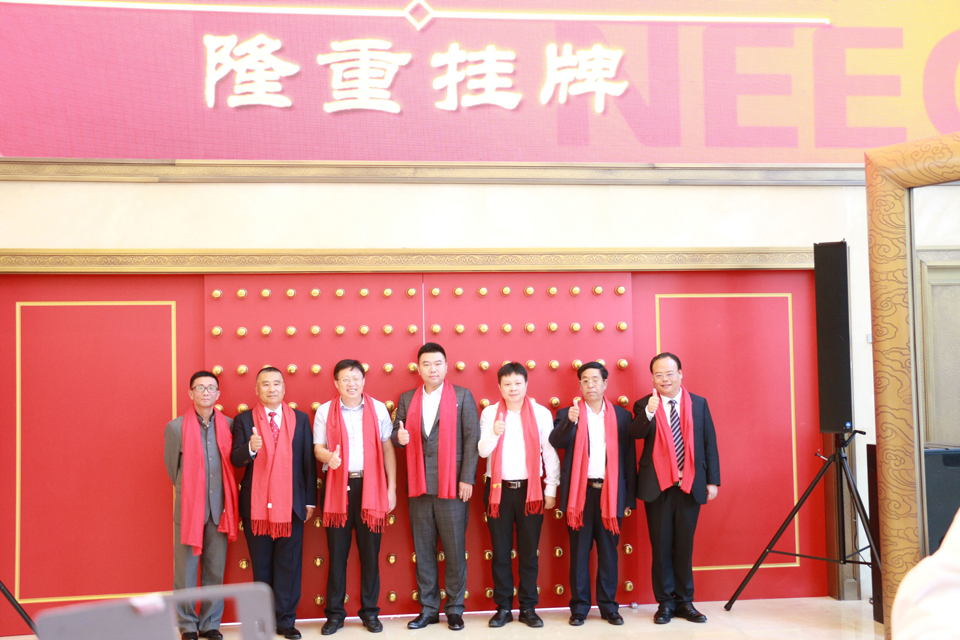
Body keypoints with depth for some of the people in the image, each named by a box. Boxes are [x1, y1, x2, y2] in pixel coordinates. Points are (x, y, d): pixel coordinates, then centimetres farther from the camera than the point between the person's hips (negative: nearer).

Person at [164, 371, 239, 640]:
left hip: (219, 508, 2)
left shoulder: (229, 425, 3)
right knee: (186, 571, 4)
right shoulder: (175, 427, -1)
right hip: (188, 507, -2)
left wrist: (226, 499, 8)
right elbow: (171, 467, 8)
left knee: (215, 571, 8)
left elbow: (232, 463, 10)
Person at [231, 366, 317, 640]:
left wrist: (310, 500, 2)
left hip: (291, 504, 1)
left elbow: (309, 461, 6)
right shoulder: (244, 420, 5)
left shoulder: (300, 419, 7)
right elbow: (235, 460, -4)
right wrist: (250, 448, -26)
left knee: (289, 564, 3)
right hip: (257, 504, 0)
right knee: (261, 566, 7)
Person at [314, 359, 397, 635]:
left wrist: (391, 488, 2)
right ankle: (334, 613, 14)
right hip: (338, 486, 0)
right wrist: (329, 456, -21)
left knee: (370, 552, 5)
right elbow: (318, 448, 3)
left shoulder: (378, 408, 5)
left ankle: (370, 611, 17)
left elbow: (387, 448, 6)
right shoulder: (325, 411, 4)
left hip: (370, 486, 0)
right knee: (337, 552, 4)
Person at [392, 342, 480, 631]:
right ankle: (428, 609, 18)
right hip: (419, 486, 3)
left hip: (452, 485, -3)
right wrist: (400, 437, -11)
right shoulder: (407, 399, 11)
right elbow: (397, 433, 13)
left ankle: (454, 609, 14)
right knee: (423, 550, 8)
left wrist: (467, 479, -9)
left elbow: (472, 439, -3)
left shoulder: (463, 396, 1)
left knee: (455, 550, 2)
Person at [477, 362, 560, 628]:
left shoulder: (541, 413, 0)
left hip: (530, 489, -1)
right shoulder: (489, 413, 2)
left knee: (529, 551, 6)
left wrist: (551, 490, 0)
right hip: (498, 488, 1)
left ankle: (528, 608, 16)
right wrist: (494, 434, -23)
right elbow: (482, 451, -4)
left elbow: (550, 454, 1)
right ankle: (503, 607, 17)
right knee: (500, 551, 7)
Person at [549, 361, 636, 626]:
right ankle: (579, 607, 12)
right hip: (579, 492, -1)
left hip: (611, 493, 1)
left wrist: (629, 496, 4)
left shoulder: (621, 416, 8)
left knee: (608, 552, 7)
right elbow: (556, 442, -12)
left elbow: (629, 457, 8)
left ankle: (609, 606, 17)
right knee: (579, 552, 4)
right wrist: (571, 421, -29)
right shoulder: (568, 414, 6)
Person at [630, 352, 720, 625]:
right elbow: (636, 433, -18)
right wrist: (648, 412, -35)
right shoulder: (644, 405, 1)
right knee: (661, 547, 6)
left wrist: (713, 480, 3)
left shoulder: (699, 404, 6)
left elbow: (709, 443, 7)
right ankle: (665, 603, 16)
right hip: (658, 486, -1)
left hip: (690, 486, 1)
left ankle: (684, 602, 19)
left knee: (684, 546, 9)